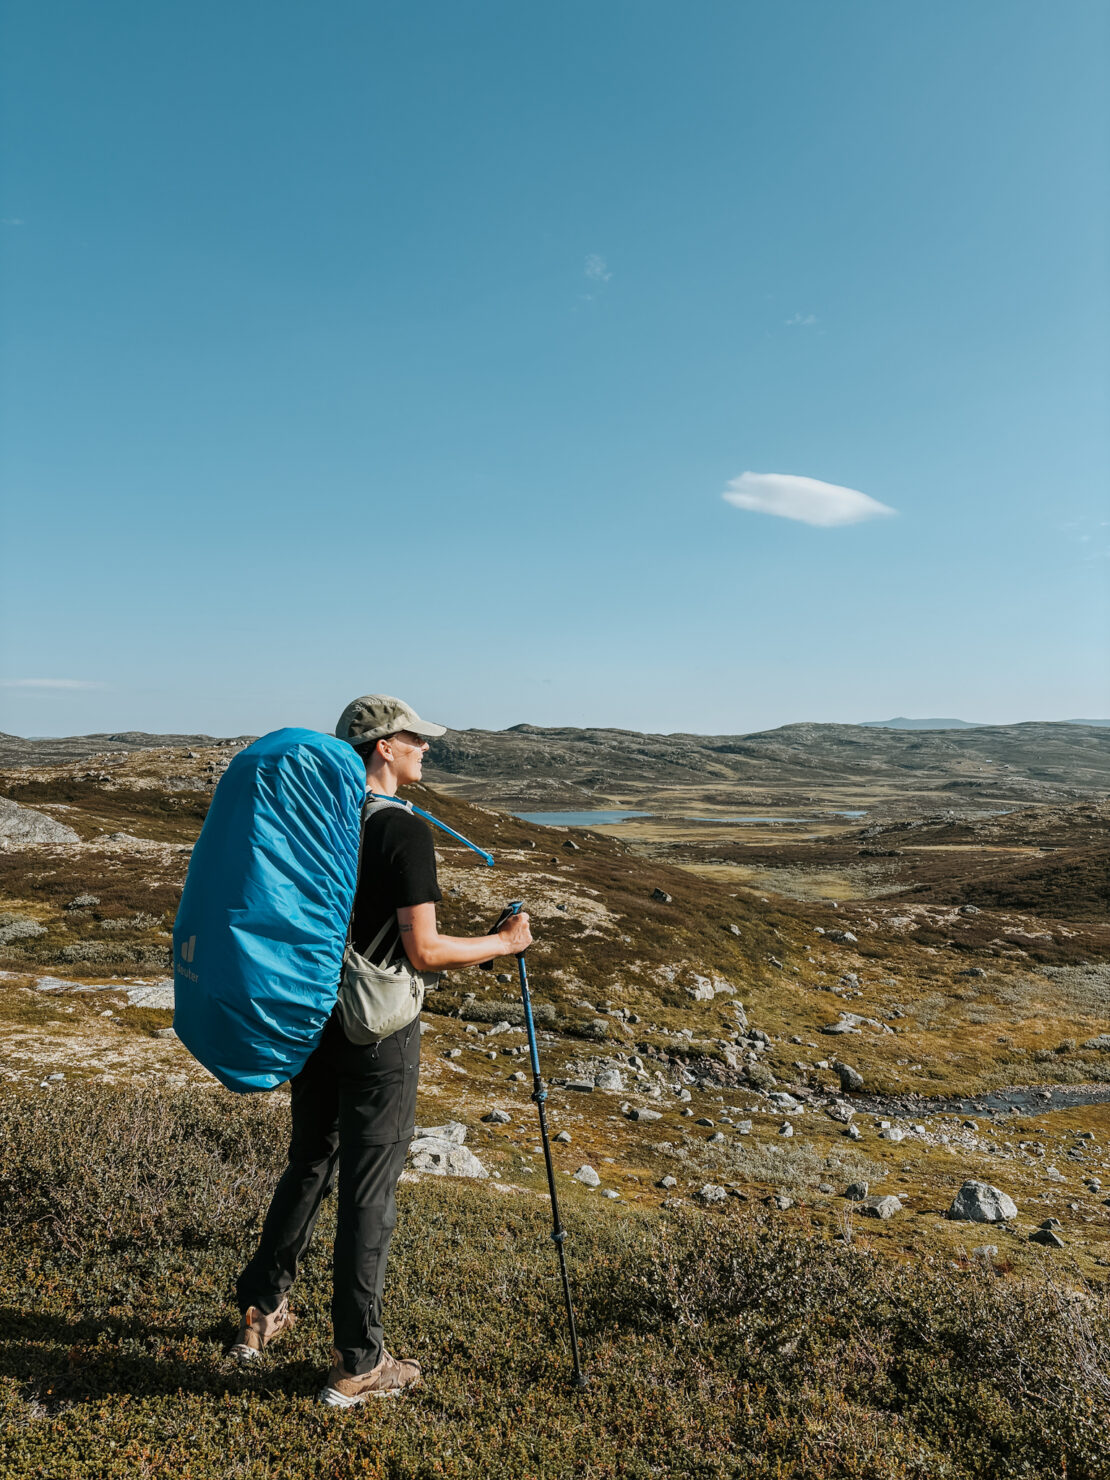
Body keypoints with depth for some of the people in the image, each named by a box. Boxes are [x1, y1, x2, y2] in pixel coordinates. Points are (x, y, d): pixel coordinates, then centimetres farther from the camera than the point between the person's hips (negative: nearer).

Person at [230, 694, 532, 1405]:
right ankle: (358, 1365, 21)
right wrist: (505, 942, -9)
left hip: (311, 1021, 7)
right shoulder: (405, 832, -19)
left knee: (309, 1165, 24)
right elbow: (424, 951, -22)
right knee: (368, 1191, 6)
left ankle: (262, 1312, 39)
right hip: (378, 1035, -7)